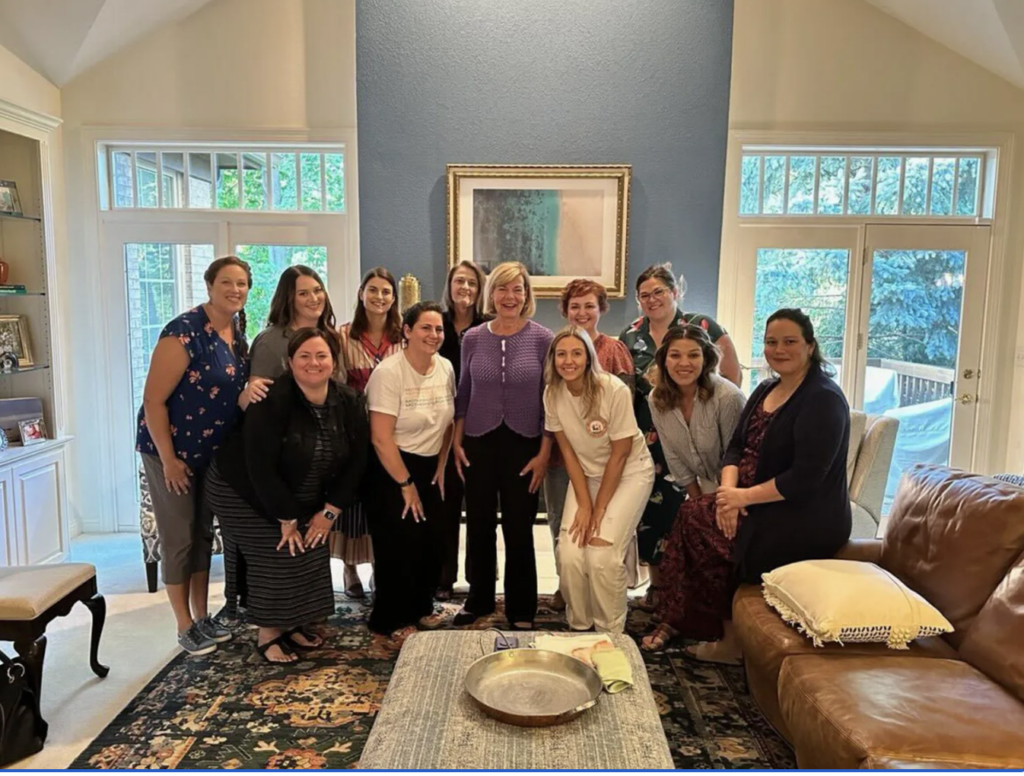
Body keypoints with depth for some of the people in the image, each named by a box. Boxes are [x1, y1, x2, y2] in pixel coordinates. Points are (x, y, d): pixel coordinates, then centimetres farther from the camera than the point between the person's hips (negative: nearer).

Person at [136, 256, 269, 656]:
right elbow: (153, 399, -21)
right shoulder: (184, 332, -21)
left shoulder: (238, 334, 3)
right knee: (179, 538, 3)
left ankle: (203, 616, 29)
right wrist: (169, 459, -19)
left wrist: (248, 393, -15)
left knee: (204, 534, 16)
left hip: (214, 451, 8)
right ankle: (185, 626, 18)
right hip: (171, 450, -7)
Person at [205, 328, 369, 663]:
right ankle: (267, 634, 9)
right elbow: (262, 467, -28)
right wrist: (286, 518, -22)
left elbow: (356, 461, -6)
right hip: (244, 492, -6)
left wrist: (329, 511, -9)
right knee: (276, 556, -9)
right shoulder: (272, 400, -28)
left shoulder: (350, 403, -11)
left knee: (310, 553, 2)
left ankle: (292, 623, 22)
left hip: (305, 499, 6)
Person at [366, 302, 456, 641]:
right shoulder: (389, 372, -20)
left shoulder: (446, 368, 0)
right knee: (400, 545, -1)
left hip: (430, 466, 6)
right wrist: (406, 484, -16)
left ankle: (421, 607, 29)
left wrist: (441, 467, 6)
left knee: (432, 541, 6)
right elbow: (381, 438, -21)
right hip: (392, 467, -6)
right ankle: (391, 619, 19)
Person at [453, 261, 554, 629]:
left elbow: (550, 401, -4)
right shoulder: (472, 338, 1)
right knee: (479, 525, 12)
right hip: (479, 443, 2)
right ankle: (478, 600, 31)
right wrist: (457, 442, 4)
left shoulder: (542, 339, -5)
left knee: (519, 528, 7)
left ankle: (521, 610, 23)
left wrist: (544, 453, -6)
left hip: (523, 445, -2)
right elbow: (463, 396, 9)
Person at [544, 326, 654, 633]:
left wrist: (600, 509, -14)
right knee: (570, 554, -13)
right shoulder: (552, 393, -12)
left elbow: (619, 455, -17)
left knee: (602, 555, -18)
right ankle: (579, 627, 12)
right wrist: (583, 505, -11)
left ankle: (611, 635, 6)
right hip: (586, 474, 4)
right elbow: (568, 451, -5)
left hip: (629, 472, -4)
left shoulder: (615, 391, -25)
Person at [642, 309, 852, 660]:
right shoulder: (766, 390, 11)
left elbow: (804, 478, -23)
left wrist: (744, 496, -19)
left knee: (710, 538, -15)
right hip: (761, 502, 8)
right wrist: (729, 490, -10)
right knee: (693, 516, -6)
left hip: (808, 520, -8)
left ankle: (729, 641, 5)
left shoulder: (823, 399, -16)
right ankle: (676, 621, 3)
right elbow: (736, 446, 8)